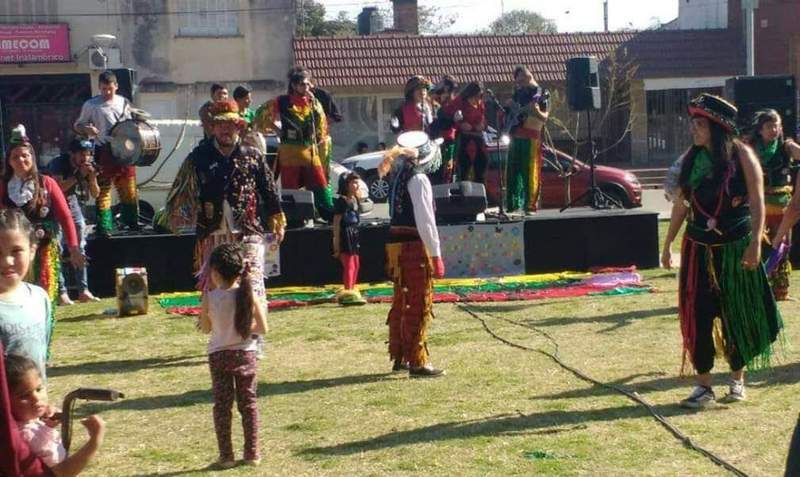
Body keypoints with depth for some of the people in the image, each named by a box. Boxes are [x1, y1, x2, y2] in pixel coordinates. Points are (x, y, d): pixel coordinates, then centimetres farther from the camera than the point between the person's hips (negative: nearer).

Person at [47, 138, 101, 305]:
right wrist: (77, 176, -32)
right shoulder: (59, 163, -22)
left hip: (73, 205, 6)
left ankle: (83, 291, 9)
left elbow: (95, 194, -3)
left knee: (80, 248, 5)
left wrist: (92, 178, -21)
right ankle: (62, 292, -12)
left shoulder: (90, 166, -7)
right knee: (58, 250, -12)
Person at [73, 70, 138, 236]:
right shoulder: (91, 105, 0)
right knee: (104, 188, -4)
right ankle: (103, 226, 1)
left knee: (129, 188, 9)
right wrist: (86, 129, -17)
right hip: (104, 151, -4)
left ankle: (132, 222, 23)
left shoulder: (123, 103, 12)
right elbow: (77, 125, 5)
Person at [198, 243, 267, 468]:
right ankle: (252, 453, 16)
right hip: (245, 354, 1)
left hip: (218, 355, -1)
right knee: (248, 403, 12)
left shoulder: (209, 298, -11)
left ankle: (226, 456, 12)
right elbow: (262, 328, -8)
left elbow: (205, 328, 4)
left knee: (222, 406, 9)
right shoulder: (248, 294, -9)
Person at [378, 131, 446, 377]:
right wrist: (436, 255, -15)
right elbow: (426, 222, -18)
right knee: (419, 306, -2)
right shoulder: (419, 179, -14)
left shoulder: (399, 177, 11)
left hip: (396, 245, 9)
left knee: (402, 303, 17)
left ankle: (399, 357, 27)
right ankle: (417, 362, 2)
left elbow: (402, 215, 12)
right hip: (414, 247, -9)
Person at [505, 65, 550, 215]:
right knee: (513, 171, 7)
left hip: (531, 137, -6)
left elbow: (545, 118, -7)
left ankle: (530, 206, -9)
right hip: (515, 135, 6)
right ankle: (512, 204, 13)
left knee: (530, 172, -9)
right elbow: (509, 109, 28)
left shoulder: (540, 93, -1)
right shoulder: (518, 93, 16)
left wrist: (537, 112, -28)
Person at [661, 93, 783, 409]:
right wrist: (668, 245, 11)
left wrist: (755, 243, -18)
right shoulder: (691, 159, 4)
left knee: (737, 314, 7)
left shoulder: (741, 155, -8)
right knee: (697, 314, -1)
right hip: (699, 249, 3)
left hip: (735, 248, -3)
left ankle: (737, 379, 24)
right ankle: (703, 385, 8)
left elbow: (757, 202, -9)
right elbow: (681, 204, 10)